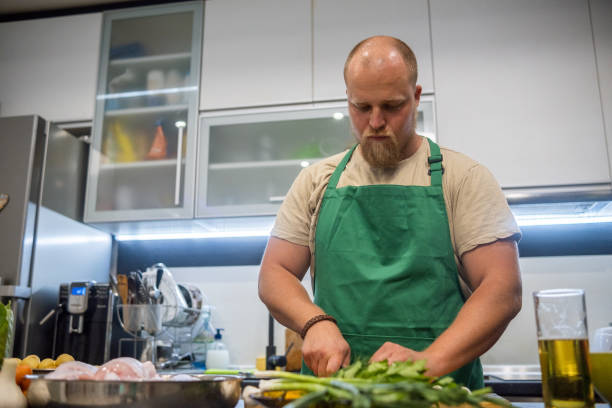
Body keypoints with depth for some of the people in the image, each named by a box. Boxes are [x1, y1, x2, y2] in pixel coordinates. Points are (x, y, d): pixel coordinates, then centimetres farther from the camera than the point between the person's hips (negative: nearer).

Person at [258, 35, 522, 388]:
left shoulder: (464, 177, 4)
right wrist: (316, 322, -9)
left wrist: (429, 361, -18)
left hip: (440, 392, -1)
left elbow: (503, 290, -4)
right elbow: (274, 274, 11)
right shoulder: (317, 181, 12)